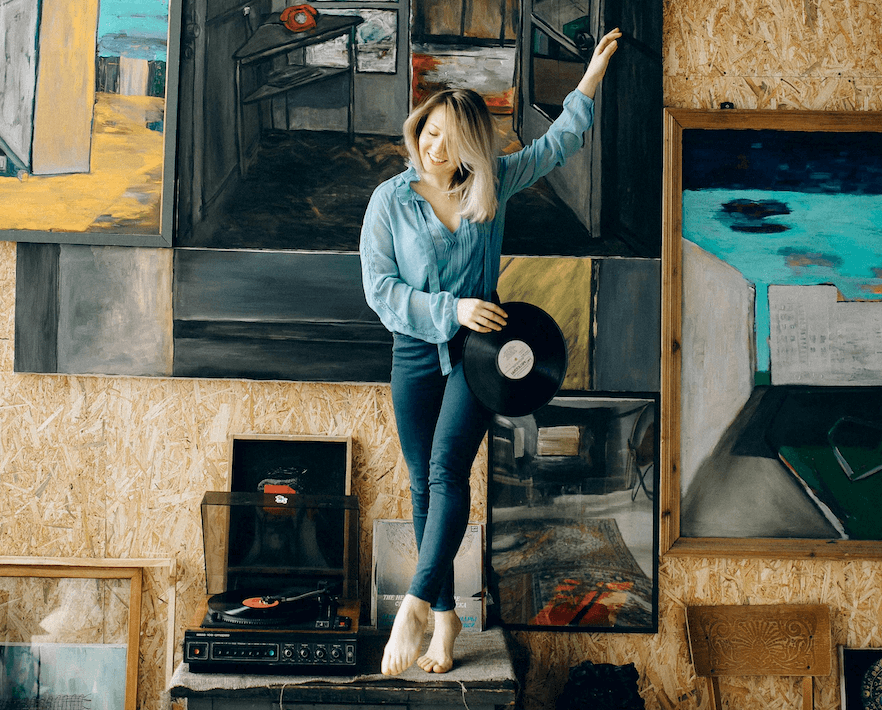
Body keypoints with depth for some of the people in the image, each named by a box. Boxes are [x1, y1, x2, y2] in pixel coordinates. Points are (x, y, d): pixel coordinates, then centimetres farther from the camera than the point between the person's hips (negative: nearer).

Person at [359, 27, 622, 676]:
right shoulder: (391, 199, -3)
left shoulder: (493, 183, 2)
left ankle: (417, 603, -18)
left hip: (476, 348, 0)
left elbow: (556, 144, 15)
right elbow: (380, 290, -7)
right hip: (416, 351, 1)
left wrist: (594, 74, 14)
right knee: (425, 485, 4)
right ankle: (445, 616, 14)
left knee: (447, 470, -18)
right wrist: (452, 309, -17)